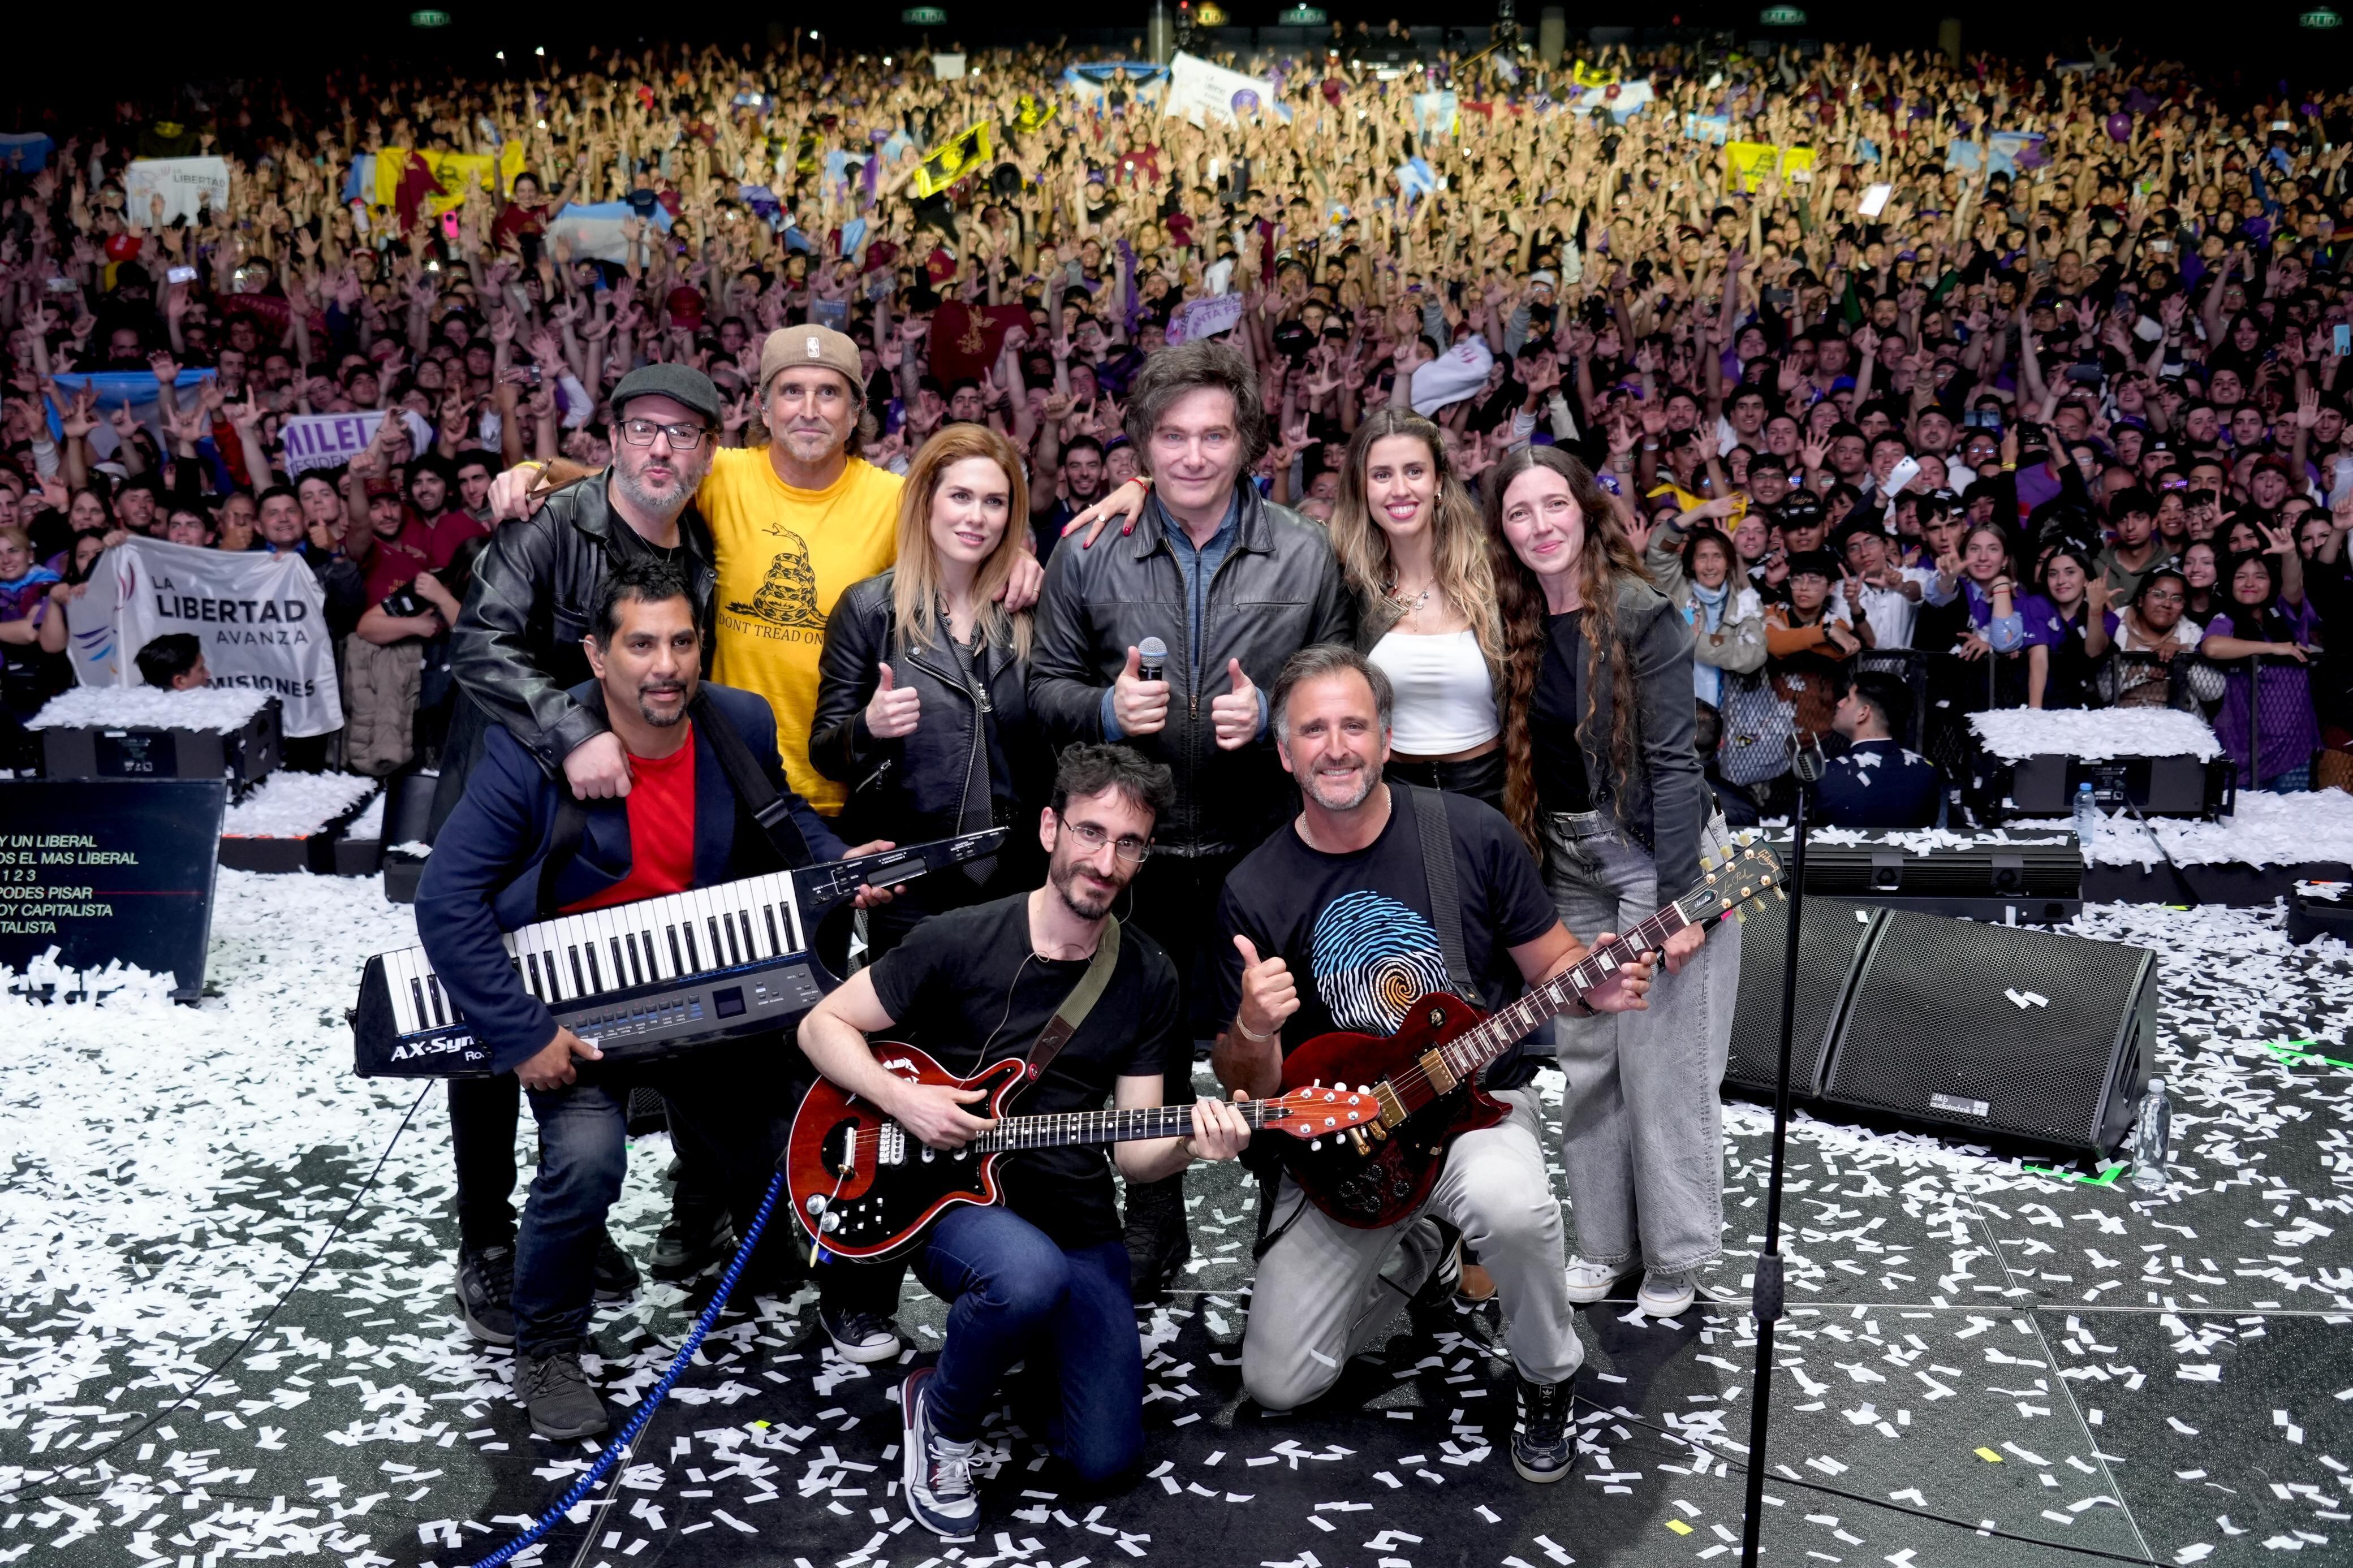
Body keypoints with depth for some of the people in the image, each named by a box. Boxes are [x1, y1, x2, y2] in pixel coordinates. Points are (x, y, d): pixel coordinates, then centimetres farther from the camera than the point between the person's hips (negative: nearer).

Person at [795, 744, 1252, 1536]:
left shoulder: (1148, 978, -1)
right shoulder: (958, 941, -10)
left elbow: (1132, 1151, -1)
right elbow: (822, 1025, -1)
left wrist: (1186, 1145, -24)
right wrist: (902, 1098, -18)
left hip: (1077, 1220, 3)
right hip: (948, 1196, -3)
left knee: (1106, 1456, -4)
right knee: (1032, 1274, -38)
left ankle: (1018, 1335, 27)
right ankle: (942, 1417, -6)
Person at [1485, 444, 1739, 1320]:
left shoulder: (1641, 617, -14)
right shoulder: (1517, 624, 4)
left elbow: (1673, 759, -17)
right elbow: (1519, 756, 8)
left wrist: (1680, 901, -19)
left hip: (1657, 855, -6)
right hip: (1569, 864, 6)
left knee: (1661, 1065, -1)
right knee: (1586, 1064, 12)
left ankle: (1675, 1257, 15)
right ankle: (1606, 1243, 26)